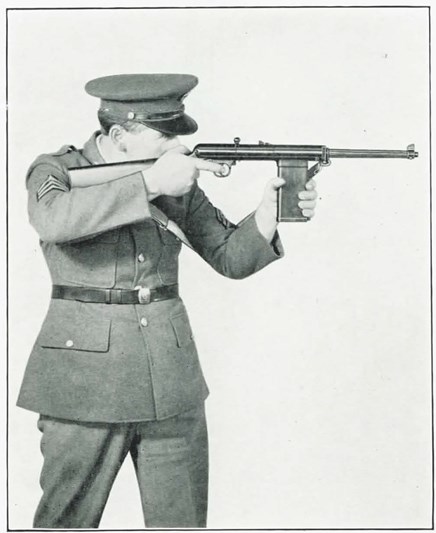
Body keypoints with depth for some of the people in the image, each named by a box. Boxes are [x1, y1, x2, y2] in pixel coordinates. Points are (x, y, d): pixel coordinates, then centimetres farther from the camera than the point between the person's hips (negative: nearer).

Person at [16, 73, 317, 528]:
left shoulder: (175, 178, 8)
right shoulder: (55, 170, -2)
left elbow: (231, 256, 8)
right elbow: (54, 218, -26)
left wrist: (271, 212, -10)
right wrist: (148, 184, -26)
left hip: (172, 378, 4)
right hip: (85, 380, -3)